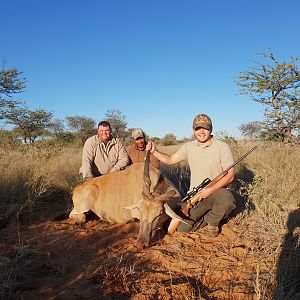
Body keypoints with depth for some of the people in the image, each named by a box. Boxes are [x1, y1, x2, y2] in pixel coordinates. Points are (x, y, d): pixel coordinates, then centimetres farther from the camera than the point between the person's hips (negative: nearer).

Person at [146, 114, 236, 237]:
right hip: (195, 195, 3)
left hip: (217, 191, -3)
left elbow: (230, 175, -11)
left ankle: (213, 221, -2)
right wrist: (154, 151, -7)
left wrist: (210, 189, -23)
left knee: (227, 201, -38)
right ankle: (208, 218, 17)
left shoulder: (222, 147, -8)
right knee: (181, 227, -11)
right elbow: (170, 160, 10)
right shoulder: (188, 146, 5)